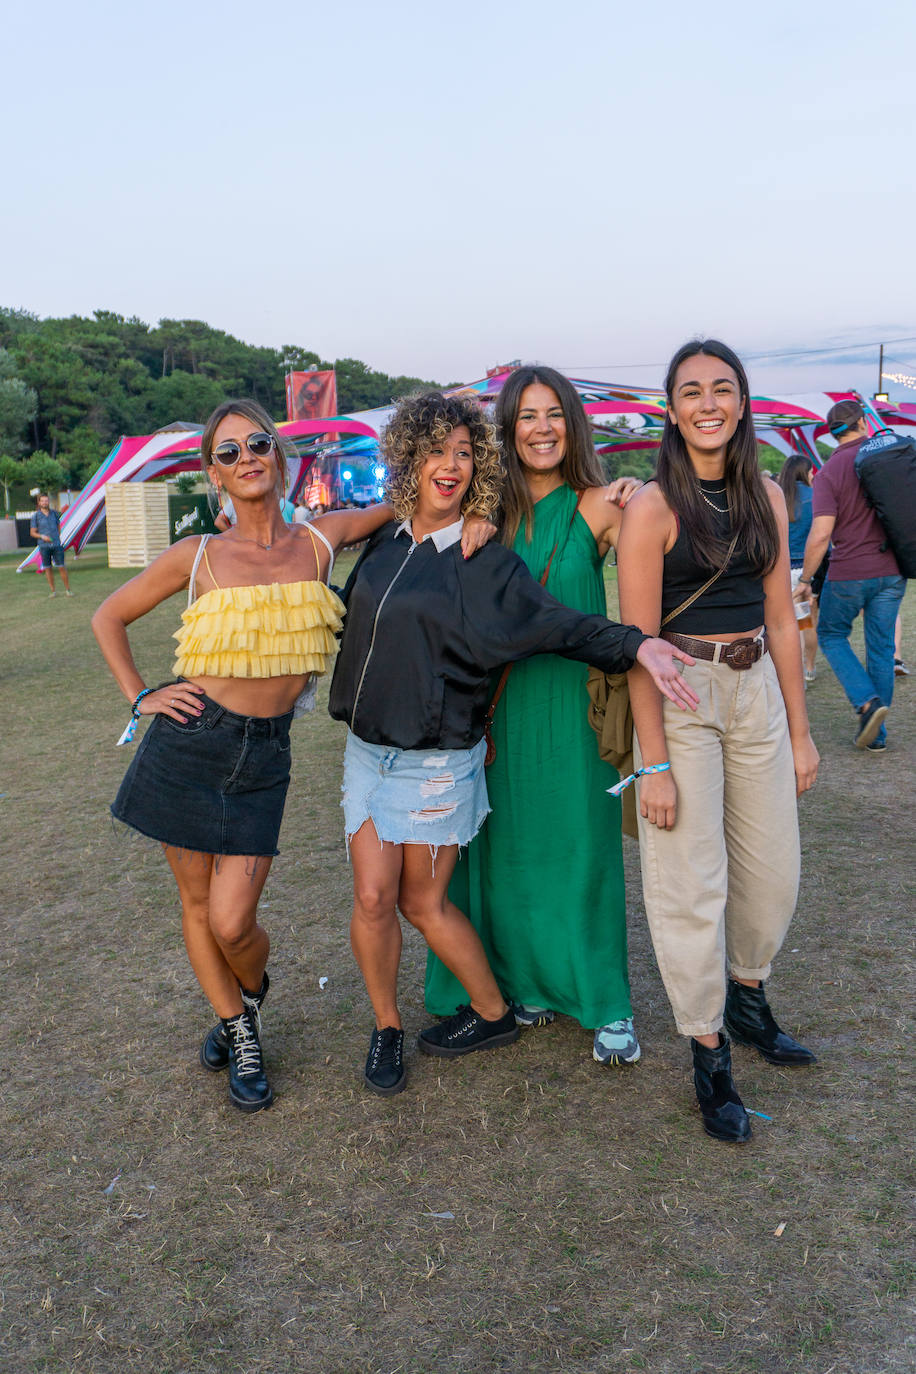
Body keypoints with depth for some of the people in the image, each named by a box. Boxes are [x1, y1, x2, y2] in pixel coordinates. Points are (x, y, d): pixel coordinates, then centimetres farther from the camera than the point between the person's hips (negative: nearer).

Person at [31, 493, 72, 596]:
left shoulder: (54, 513, 5)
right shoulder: (36, 516, -2)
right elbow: (32, 533, 0)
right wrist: (42, 536, -16)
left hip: (56, 545, 1)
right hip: (44, 546, -1)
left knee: (61, 567, -3)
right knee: (48, 568, 4)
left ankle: (68, 589, 5)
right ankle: (53, 590, 14)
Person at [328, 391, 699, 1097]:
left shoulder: (484, 561, -10)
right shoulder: (384, 544, 6)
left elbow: (557, 624, -17)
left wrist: (637, 643, -31)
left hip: (437, 759, -5)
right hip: (368, 748, 5)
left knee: (423, 902, 5)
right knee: (373, 898, 4)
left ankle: (493, 1012, 29)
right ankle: (386, 1029, 26)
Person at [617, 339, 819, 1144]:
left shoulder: (767, 497, 6)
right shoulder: (653, 507, -10)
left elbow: (781, 619, 10)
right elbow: (639, 643, -12)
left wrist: (799, 730, 10)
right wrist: (655, 764, -14)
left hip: (758, 692, 5)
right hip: (679, 699, -5)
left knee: (774, 870, 14)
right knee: (692, 882, 2)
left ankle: (747, 1000, 41)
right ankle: (708, 1052, 20)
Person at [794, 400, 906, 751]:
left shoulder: (829, 472, -9)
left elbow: (821, 534, -17)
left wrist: (805, 579, -7)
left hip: (849, 573, -4)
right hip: (892, 571, 4)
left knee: (831, 634, 16)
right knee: (881, 647, 10)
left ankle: (867, 702, -5)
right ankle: (876, 734, 14)